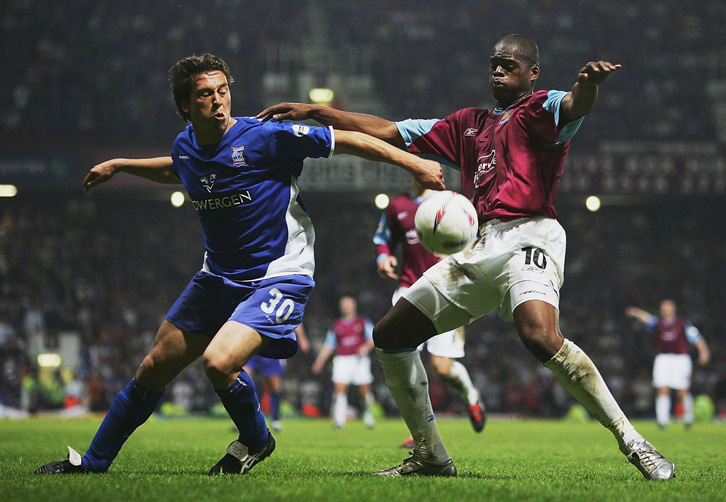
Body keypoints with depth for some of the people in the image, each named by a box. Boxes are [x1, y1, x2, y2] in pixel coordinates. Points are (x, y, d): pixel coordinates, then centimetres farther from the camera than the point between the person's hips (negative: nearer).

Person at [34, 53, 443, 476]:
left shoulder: (265, 137, -19)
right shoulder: (186, 147, 0)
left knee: (219, 362, -28)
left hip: (279, 278, -6)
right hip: (218, 277, 7)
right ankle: (93, 462, 28)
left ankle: (256, 440, 3)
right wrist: (117, 165, 29)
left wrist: (413, 163, -17)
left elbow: (345, 140, -15)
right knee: (154, 369, 11)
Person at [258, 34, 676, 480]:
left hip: (528, 236, -8)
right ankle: (432, 457, 16)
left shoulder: (541, 110, 5)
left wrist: (589, 82, -45)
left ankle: (631, 440, -25)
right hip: (479, 249, 8)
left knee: (541, 335, -34)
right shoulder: (469, 123, 26)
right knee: (390, 335, 7)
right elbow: (387, 133, 29)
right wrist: (313, 112, 23)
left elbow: (576, 106, -20)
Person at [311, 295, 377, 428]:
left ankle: (368, 416, 17)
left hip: (360, 359, -1)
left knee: (365, 390, -2)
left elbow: (373, 338, 6)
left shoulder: (363, 322, 10)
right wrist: (319, 361, 11)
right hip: (342, 359, 1)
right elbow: (328, 346, 19)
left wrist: (367, 347, -15)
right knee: (339, 388, -14)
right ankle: (338, 420, -16)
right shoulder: (336, 326, 15)